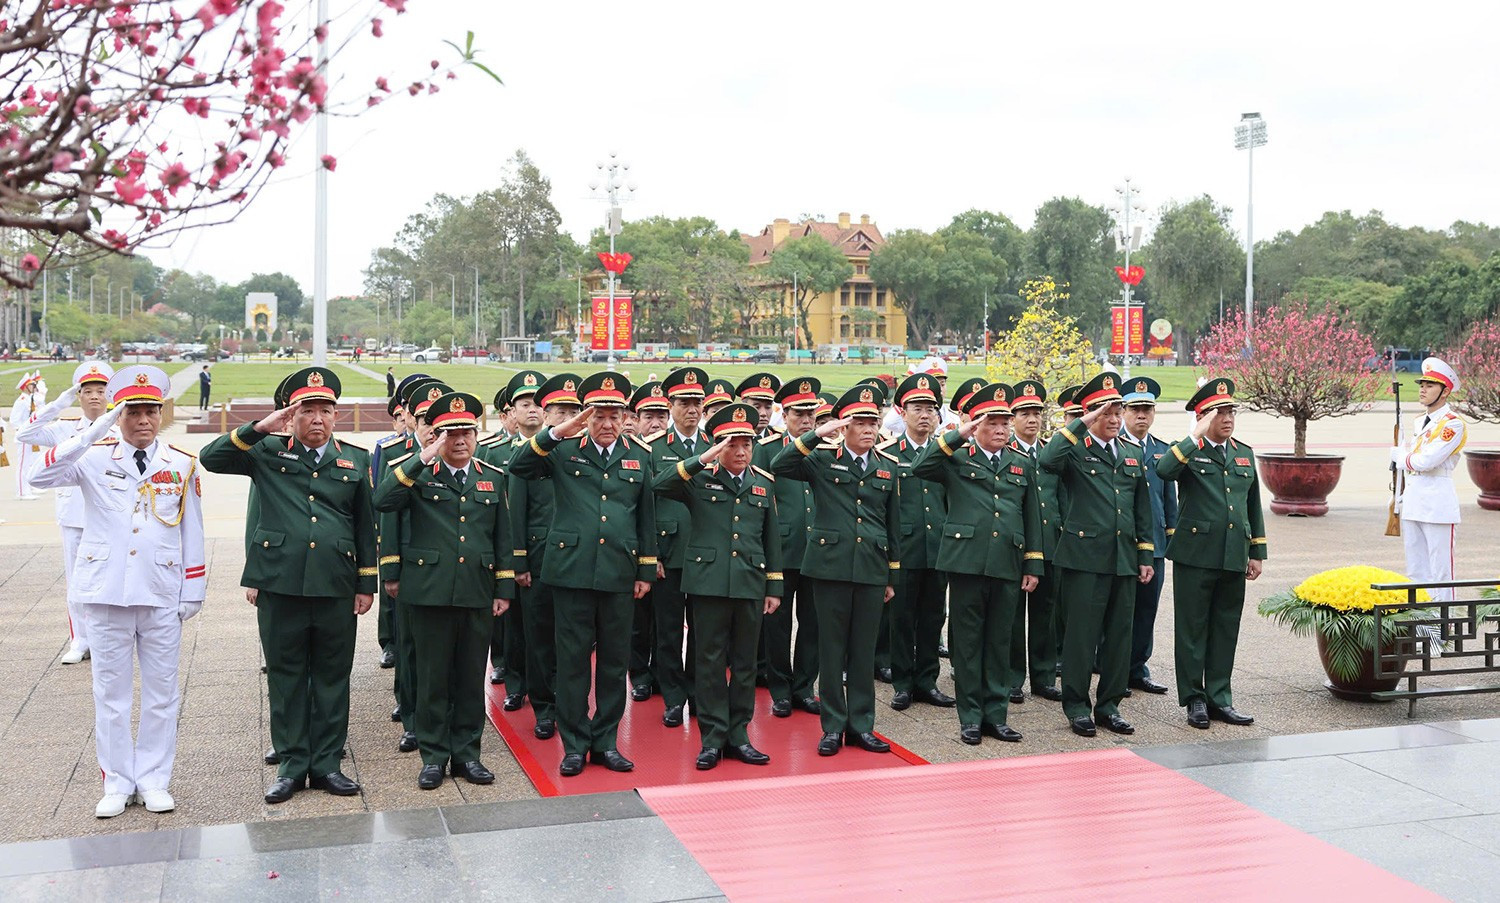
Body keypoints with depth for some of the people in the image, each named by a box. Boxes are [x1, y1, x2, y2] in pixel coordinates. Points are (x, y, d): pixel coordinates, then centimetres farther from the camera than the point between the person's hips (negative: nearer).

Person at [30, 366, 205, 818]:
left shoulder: (182, 465, 3)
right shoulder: (93, 458, 0)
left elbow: (192, 532, 6)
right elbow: (42, 475, -19)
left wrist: (193, 591, 4)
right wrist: (95, 429, -25)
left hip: (162, 596, 1)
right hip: (105, 594, -1)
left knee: (161, 693, 7)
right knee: (111, 692, 7)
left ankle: (154, 780, 19)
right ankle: (117, 783, 18)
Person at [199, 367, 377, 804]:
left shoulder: (355, 460, 9)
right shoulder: (267, 453, 4)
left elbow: (365, 525, 11)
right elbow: (211, 459, -6)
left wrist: (367, 584, 8)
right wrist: (258, 427, -14)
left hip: (335, 587, 1)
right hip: (280, 584, -1)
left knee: (332, 676, 8)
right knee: (285, 676, 7)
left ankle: (326, 763, 19)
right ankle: (291, 764, 18)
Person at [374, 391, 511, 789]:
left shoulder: (493, 478, 11)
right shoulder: (418, 474, 1)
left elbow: (501, 537, 13)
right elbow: (382, 502, -18)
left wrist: (504, 588, 8)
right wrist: (423, 459, -21)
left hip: (477, 594, 3)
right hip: (430, 591, -2)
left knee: (471, 677, 9)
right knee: (432, 677, 4)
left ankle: (467, 753, 20)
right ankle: (434, 755, 16)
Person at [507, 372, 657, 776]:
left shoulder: (640, 456, 10)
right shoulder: (564, 451, 3)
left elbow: (647, 516, 13)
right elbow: (518, 467, -12)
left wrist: (646, 570, 10)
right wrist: (556, 433, -22)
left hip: (619, 573, 2)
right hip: (572, 571, -2)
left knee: (615, 659, 8)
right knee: (573, 658, 3)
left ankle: (606, 741, 20)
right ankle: (574, 744, 14)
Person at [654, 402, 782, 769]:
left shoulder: (764, 483, 11)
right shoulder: (699, 478, 1)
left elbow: (772, 537, 14)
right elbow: (660, 485, -18)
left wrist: (775, 586, 10)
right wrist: (702, 460, -24)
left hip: (751, 584, 3)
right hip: (709, 583, -3)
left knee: (745, 662, 9)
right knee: (710, 661, 2)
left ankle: (738, 735, 20)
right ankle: (712, 738, 11)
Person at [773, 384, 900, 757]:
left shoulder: (887, 467, 11)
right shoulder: (822, 458, 0)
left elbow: (893, 524, 15)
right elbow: (778, 467, -15)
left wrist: (892, 576, 13)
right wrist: (816, 435, -20)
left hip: (872, 569, 3)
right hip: (831, 565, -3)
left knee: (864, 649, 8)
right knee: (831, 648, 4)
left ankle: (861, 725, 18)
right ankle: (833, 726, 13)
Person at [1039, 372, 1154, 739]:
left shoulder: (1131, 456, 15)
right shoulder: (1075, 450, -2)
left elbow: (1143, 511, 19)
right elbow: (1047, 460, -27)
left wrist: (1146, 555, 13)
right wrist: (1081, 425, -21)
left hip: (1124, 559, 6)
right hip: (1085, 557, -5)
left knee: (1119, 634, 9)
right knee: (1081, 633, -1)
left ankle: (1109, 705, 20)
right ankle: (1077, 707, 10)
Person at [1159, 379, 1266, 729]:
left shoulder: (1244, 453, 14)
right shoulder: (1188, 451, -3)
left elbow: (1253, 505, 18)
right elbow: (1163, 470, -26)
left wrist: (1257, 552, 15)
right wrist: (1197, 437, -24)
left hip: (1234, 557, 5)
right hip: (1196, 554, -5)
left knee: (1226, 630, 10)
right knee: (1192, 629, 2)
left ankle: (1219, 697, 19)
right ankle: (1193, 699, 11)